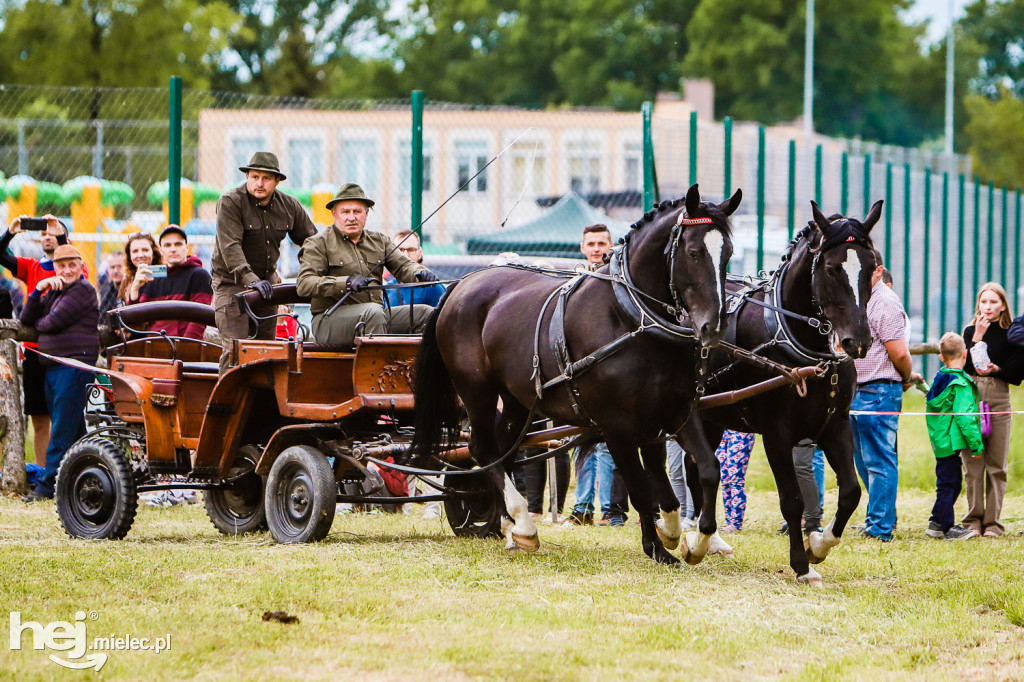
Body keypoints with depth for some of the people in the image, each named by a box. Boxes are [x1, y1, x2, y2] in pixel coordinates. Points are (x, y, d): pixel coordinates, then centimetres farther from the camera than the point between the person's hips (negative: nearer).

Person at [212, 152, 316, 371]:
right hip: (232, 283, -6)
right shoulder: (230, 202, -14)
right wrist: (250, 279, -35)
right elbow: (230, 246, -24)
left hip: (267, 282, 6)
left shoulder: (289, 206, 3)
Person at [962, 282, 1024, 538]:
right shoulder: (970, 331, 12)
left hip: (999, 401, -2)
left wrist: (996, 369, -16)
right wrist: (977, 338, -6)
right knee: (972, 463, 0)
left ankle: (993, 522, 1)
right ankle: (974, 519, 6)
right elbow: (963, 365, -1)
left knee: (996, 465, -2)